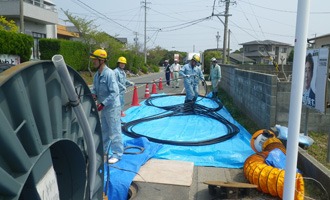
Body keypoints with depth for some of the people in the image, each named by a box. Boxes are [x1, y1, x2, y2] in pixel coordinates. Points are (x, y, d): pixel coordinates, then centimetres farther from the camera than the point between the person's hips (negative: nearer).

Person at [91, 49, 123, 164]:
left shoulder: (109, 73, -20)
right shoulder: (97, 75, 7)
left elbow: (114, 92, -23)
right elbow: (95, 88, 17)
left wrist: (103, 104, -24)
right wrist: (93, 94, -6)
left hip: (112, 107, -9)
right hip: (103, 107, 9)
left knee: (114, 130, -2)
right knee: (104, 130, 20)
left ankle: (117, 154, 9)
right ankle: (103, 150, 36)